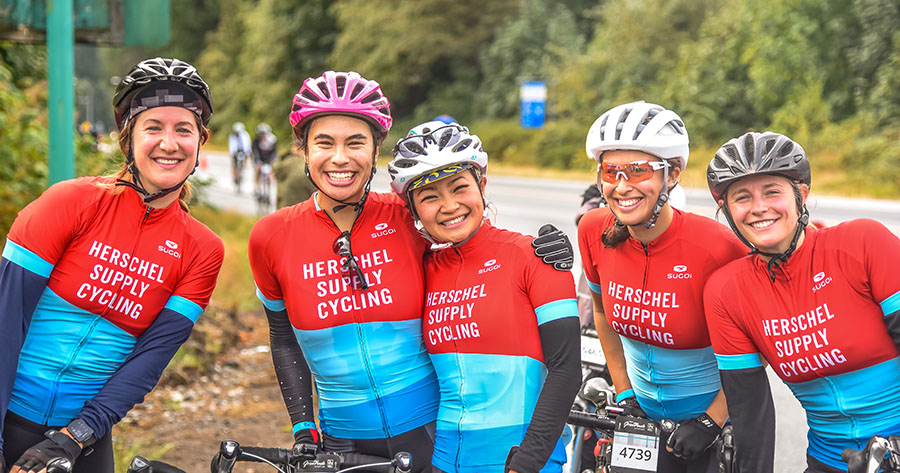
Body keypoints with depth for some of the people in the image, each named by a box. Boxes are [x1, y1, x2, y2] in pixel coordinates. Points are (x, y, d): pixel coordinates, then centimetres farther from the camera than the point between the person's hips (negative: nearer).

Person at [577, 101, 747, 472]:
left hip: (716, 412, -4)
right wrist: (623, 394, 7)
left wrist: (711, 422, -14)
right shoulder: (594, 232, -12)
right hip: (644, 413, 4)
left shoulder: (717, 247, -25)